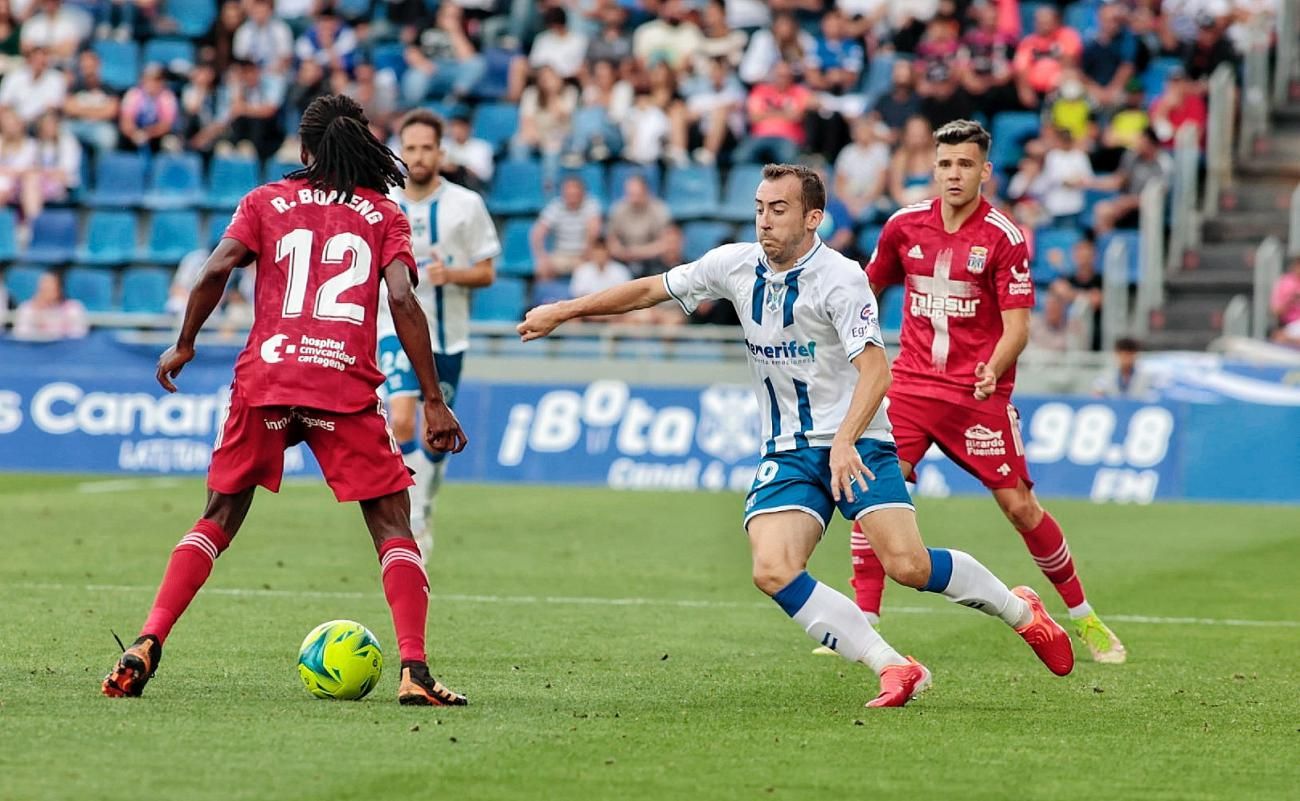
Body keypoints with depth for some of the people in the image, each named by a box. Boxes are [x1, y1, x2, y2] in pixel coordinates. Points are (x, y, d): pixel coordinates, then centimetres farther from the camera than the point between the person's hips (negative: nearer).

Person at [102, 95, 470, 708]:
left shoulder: (266, 201, 14)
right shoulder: (384, 215, 12)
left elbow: (216, 270, -1)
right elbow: (403, 301, -2)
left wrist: (183, 345, 13)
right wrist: (433, 400, -2)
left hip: (265, 377, 1)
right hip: (346, 383, -1)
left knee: (219, 518, 14)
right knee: (392, 524, 5)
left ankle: (146, 645, 0)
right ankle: (414, 670, -10)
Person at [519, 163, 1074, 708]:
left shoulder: (839, 278, -15)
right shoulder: (736, 266, 2)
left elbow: (875, 370, -24)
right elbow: (650, 289, 14)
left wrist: (844, 442, -38)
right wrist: (563, 310, 14)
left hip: (857, 444, -5)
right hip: (787, 453, 5)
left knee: (908, 564, -20)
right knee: (772, 570, -19)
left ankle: (1019, 610, 9)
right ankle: (894, 668, -16)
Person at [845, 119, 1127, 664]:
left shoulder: (1003, 237, -8)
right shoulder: (905, 225, 4)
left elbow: (1017, 326, -11)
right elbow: (868, 287, 21)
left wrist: (993, 369, -29)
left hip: (978, 394, -3)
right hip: (912, 384, 3)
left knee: (1019, 505, -4)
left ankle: (1083, 617, 14)